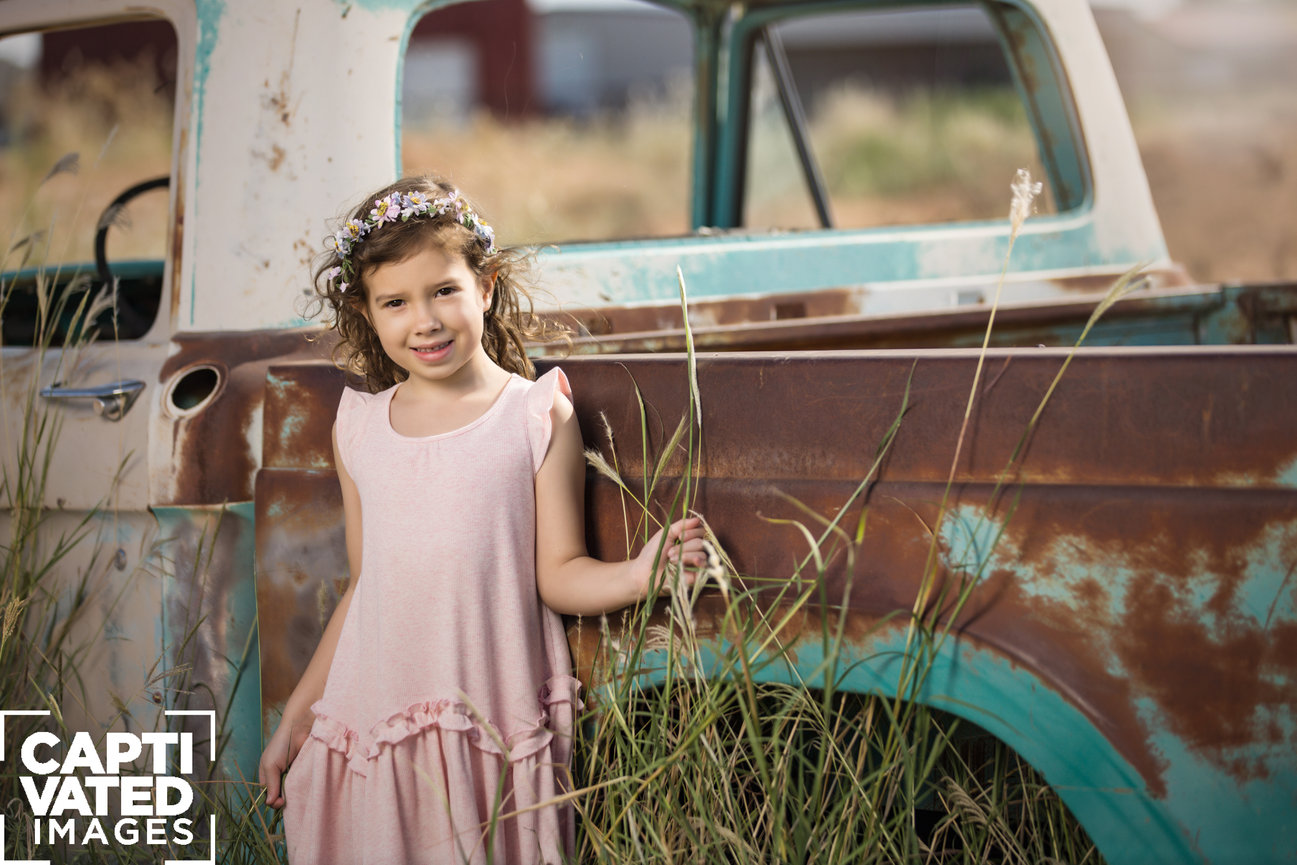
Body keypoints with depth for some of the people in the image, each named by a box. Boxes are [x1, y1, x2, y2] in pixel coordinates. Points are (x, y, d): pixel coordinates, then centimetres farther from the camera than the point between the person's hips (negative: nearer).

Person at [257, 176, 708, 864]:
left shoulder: (538, 414, -1)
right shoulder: (358, 426, 9)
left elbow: (558, 575, -3)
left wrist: (640, 573, -22)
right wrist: (296, 716, 17)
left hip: (495, 727, -3)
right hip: (371, 719, 3)